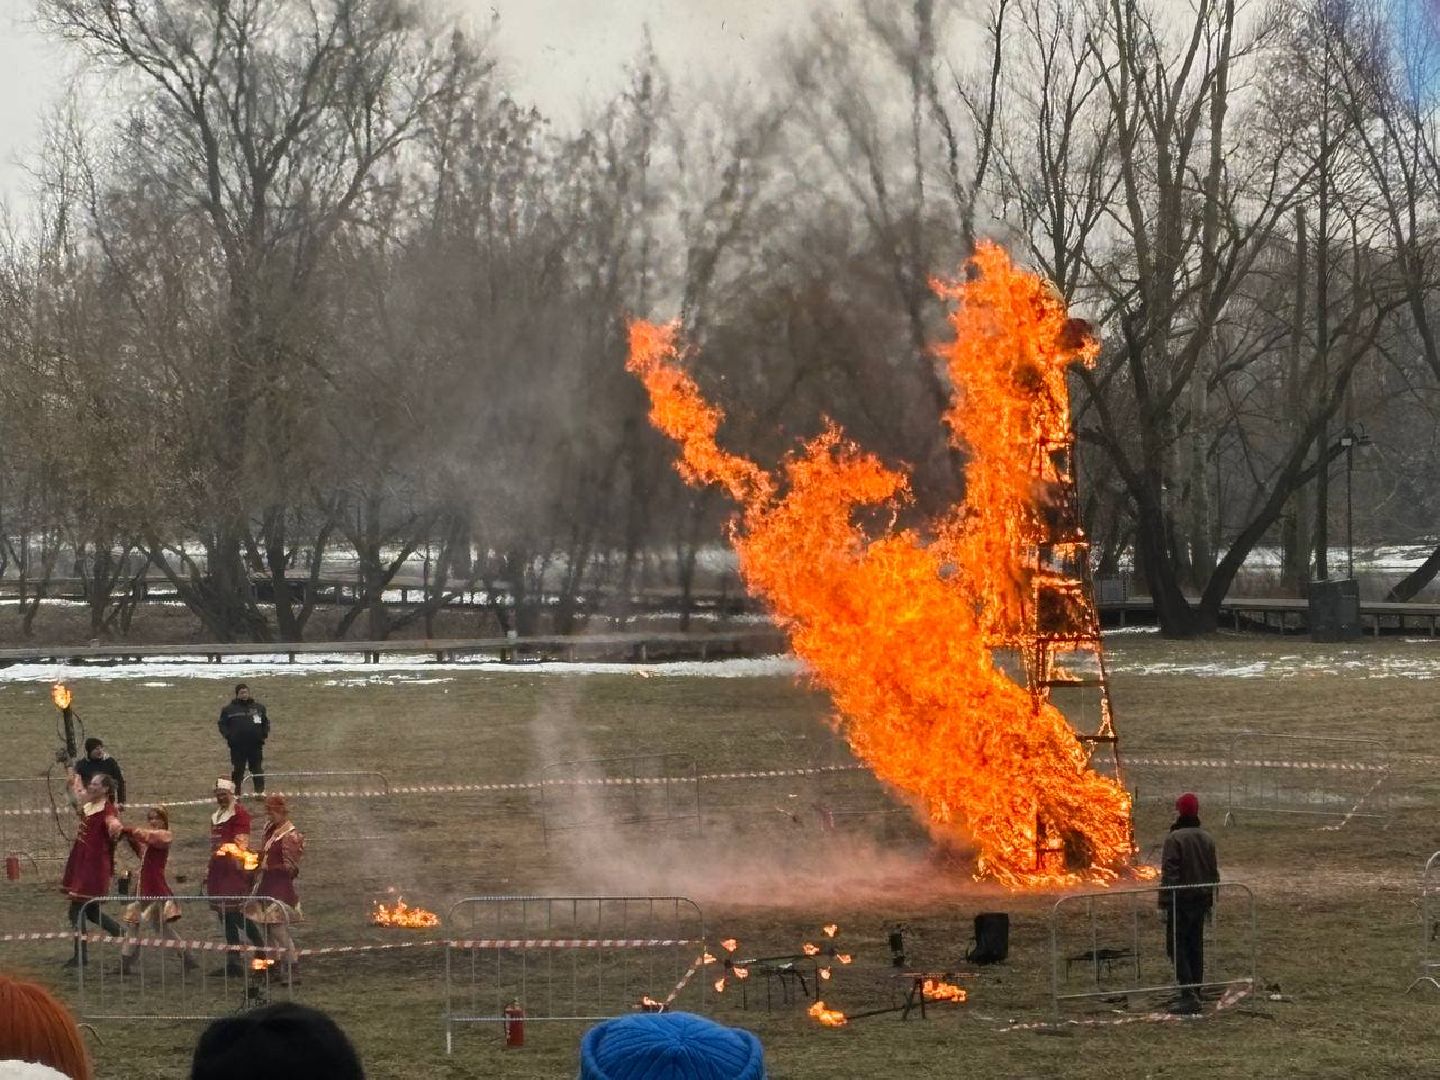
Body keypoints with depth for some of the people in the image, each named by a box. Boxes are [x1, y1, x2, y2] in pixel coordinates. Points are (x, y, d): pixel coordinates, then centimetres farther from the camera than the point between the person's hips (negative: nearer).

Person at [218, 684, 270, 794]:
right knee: (237, 771, 1)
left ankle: (260, 792, 11)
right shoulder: (229, 709, 5)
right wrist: (227, 736, -8)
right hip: (237, 746, -2)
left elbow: (266, 722, 19)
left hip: (256, 745, 2)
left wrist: (265, 734, 3)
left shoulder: (259, 707, 12)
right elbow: (222, 724, 7)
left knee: (258, 769, 5)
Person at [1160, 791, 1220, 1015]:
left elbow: (1169, 873, -17)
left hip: (1180, 900, -7)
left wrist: (1164, 903, -14)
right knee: (1196, 946, 13)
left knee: (1177, 946, -4)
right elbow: (1214, 872, 15)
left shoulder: (1174, 838, -14)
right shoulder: (1207, 839, 9)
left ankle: (1189, 994, -14)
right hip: (1201, 899, 7)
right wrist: (1210, 900, 22)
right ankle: (1195, 994, 16)